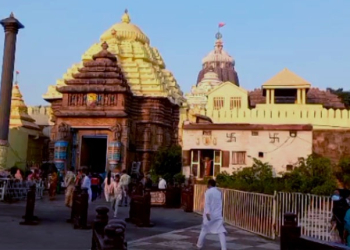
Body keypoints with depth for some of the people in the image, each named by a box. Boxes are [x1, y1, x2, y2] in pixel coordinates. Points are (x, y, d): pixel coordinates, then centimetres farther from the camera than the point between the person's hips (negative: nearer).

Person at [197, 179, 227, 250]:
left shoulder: (208, 192, -5)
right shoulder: (219, 192, 11)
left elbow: (207, 203, -15)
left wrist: (207, 213, -23)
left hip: (210, 215, -3)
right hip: (218, 215, 3)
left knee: (204, 230, 14)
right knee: (221, 231, -4)